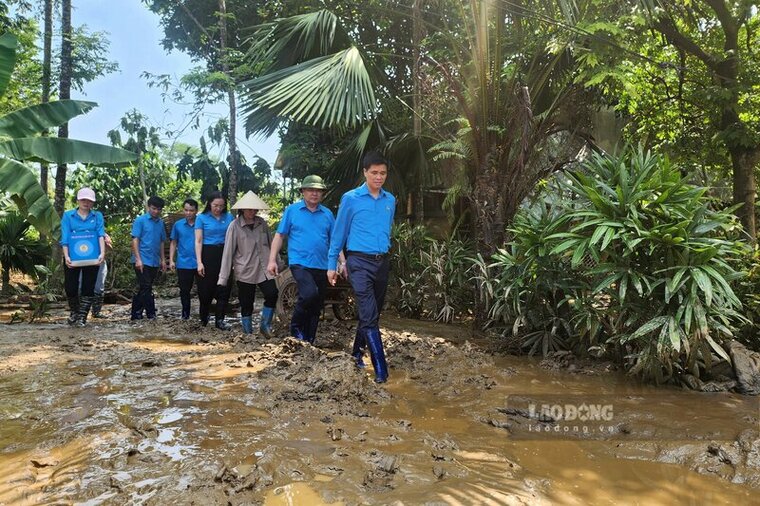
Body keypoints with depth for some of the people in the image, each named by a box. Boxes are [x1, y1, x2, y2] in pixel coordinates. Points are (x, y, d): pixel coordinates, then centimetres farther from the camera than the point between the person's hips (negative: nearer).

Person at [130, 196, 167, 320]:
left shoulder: (160, 223, 12)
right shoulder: (140, 220, -4)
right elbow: (135, 240, -8)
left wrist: (163, 259, 14)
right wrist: (138, 259, -15)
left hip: (155, 262, 6)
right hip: (142, 261, -6)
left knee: (143, 289, 10)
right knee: (146, 288, -6)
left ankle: (136, 314, 18)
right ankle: (151, 314, -1)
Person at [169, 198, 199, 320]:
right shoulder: (178, 225, 5)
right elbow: (173, 243, 11)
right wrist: (171, 260, 3)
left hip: (199, 263, -2)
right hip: (183, 264, 2)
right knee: (184, 290, 11)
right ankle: (185, 313, 27)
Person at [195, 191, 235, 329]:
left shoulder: (229, 217, 6)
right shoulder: (202, 218, 0)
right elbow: (198, 241, -3)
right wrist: (199, 262, -11)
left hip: (225, 255, 2)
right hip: (208, 255, -2)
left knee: (224, 289, -3)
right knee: (206, 290, 6)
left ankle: (220, 320, 2)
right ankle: (203, 319, 24)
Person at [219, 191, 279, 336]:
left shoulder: (262, 223, 6)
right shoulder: (235, 226, -5)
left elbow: (271, 244, 15)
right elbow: (228, 252, -7)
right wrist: (223, 278, -9)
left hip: (264, 269, 3)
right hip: (245, 272, -3)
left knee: (272, 294, -14)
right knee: (246, 304, 4)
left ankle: (265, 326, 5)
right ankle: (248, 332, 18)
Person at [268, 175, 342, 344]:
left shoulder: (327, 214, 10)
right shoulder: (292, 210, 3)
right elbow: (280, 235, 3)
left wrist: (343, 262, 3)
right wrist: (272, 260, -4)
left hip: (322, 266, 4)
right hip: (300, 263, -4)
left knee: (316, 307, 8)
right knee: (310, 293, -28)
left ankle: (309, 341, 23)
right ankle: (296, 327, -4)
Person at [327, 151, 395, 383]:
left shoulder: (390, 200, 9)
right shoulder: (350, 199, -3)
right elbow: (339, 233, 1)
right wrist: (332, 265, 2)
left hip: (382, 262, 5)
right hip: (359, 262, -5)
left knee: (373, 314, 14)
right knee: (369, 316, -12)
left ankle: (357, 353, 34)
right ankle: (380, 368, -10)